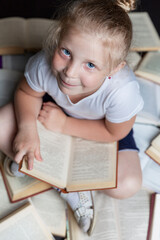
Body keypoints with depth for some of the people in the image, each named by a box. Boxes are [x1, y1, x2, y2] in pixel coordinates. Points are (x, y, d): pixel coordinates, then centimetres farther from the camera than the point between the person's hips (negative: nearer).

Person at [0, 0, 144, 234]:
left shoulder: (122, 92, -42)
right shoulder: (44, 65, -36)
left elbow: (114, 133, -22)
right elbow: (27, 92, -13)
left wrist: (64, 125, -25)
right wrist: (28, 128, -31)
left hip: (104, 127, -2)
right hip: (57, 109, 3)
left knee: (127, 186, -23)